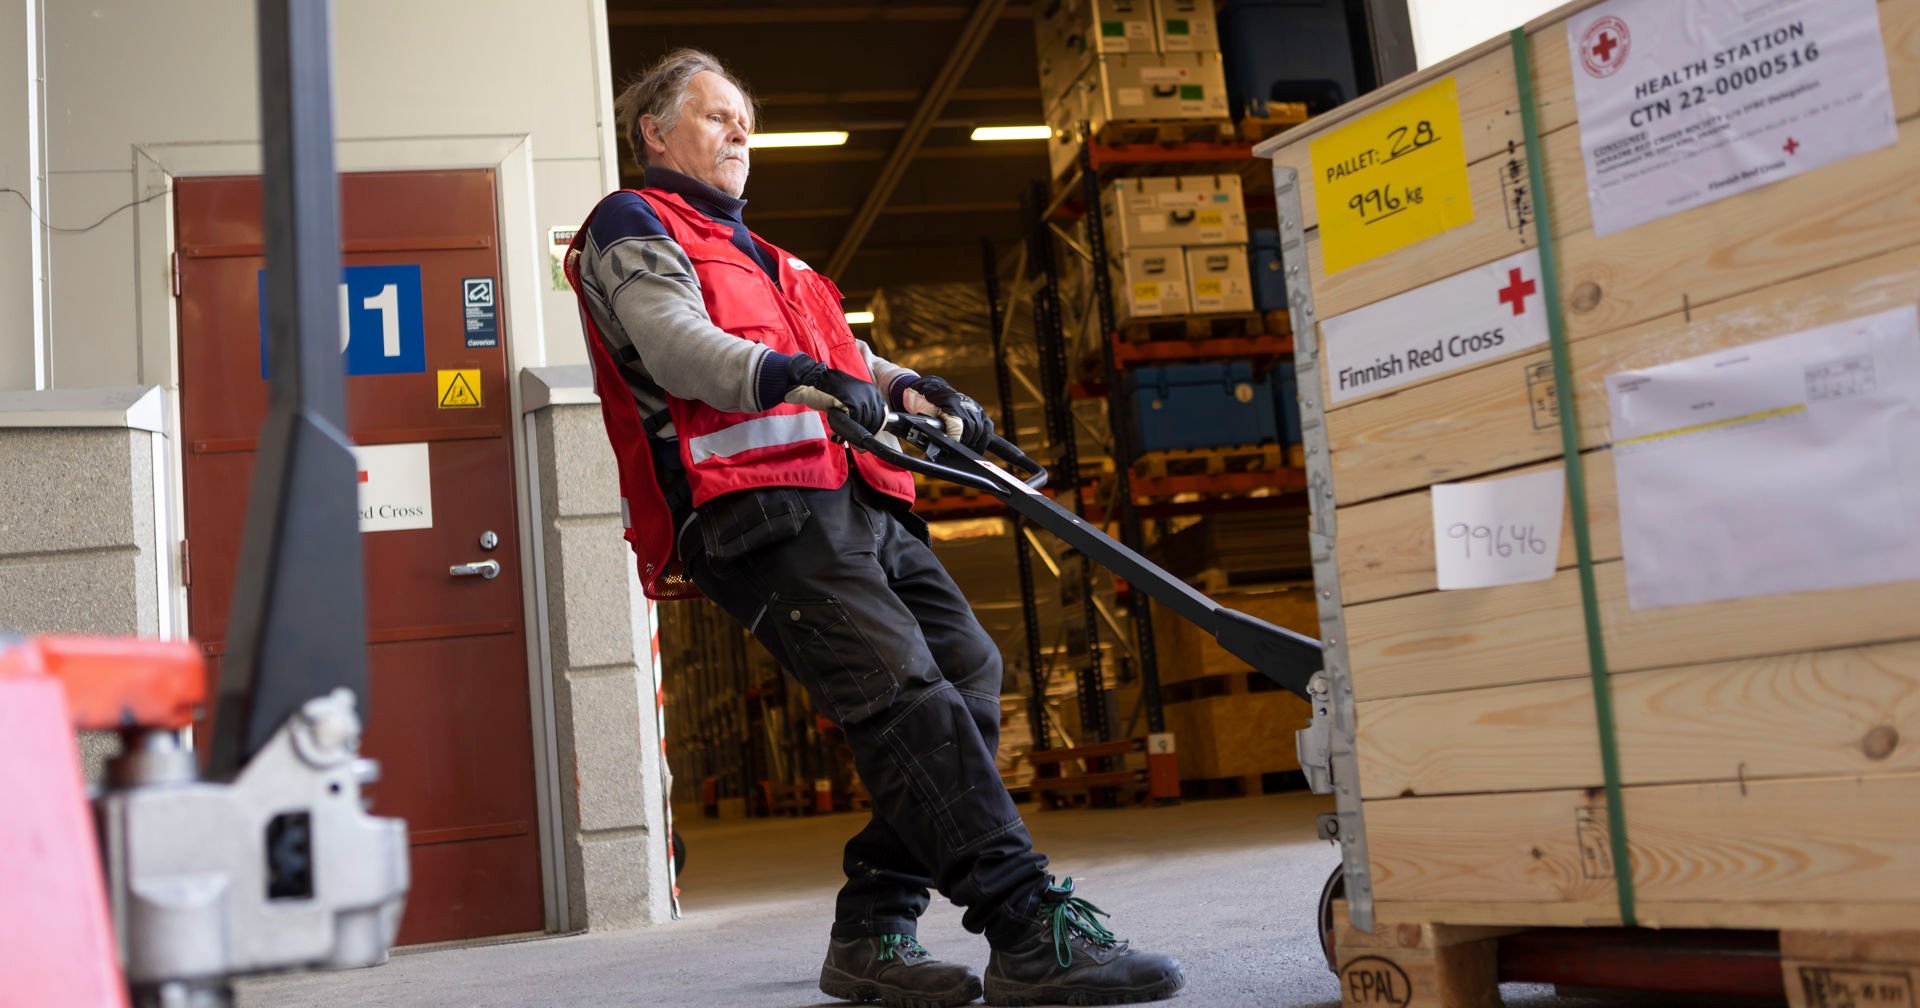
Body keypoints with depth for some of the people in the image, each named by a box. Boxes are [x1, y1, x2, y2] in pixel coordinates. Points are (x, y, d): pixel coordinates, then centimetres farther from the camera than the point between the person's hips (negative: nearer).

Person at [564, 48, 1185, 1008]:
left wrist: (913, 389, 6)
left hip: (858, 504, 9)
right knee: (904, 693, -22)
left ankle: (872, 930, 2)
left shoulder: (750, 254, 37)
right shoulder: (631, 227, 10)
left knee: (967, 670, -4)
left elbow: (840, 353, 29)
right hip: (761, 512, -9)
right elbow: (677, 343, -10)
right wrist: (798, 376, -28)